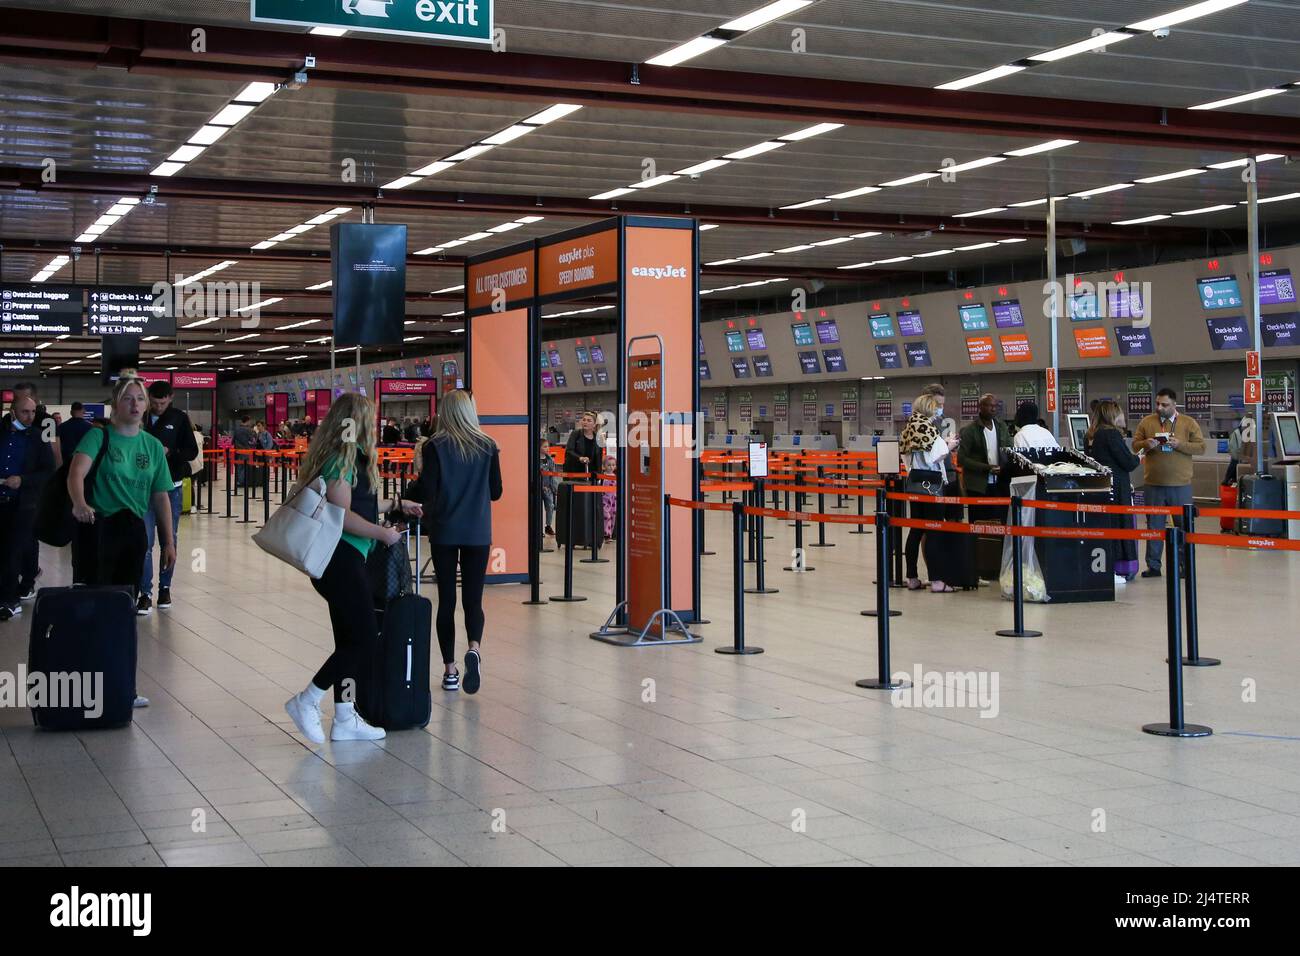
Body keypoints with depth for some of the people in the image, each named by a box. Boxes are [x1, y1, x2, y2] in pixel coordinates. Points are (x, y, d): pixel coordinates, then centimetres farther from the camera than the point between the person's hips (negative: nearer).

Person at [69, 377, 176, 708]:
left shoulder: (153, 445, 9)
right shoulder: (99, 436, -5)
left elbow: (161, 497, 12)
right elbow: (76, 472, -23)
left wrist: (168, 542, 9)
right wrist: (79, 502, -43)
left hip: (134, 529, 5)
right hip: (100, 527, -5)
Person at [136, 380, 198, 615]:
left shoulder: (179, 418, 1)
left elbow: (192, 451, 0)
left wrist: (169, 452, -16)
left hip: (171, 487, 1)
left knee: (170, 540, 10)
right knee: (145, 541, -8)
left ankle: (165, 587, 23)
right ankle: (145, 593, -6)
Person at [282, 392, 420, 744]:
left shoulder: (348, 456, 16)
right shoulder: (342, 459, -14)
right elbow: (342, 515, -20)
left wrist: (395, 506, 24)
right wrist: (383, 532, -13)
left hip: (345, 560, 10)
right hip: (340, 559, -10)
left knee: (350, 639, 11)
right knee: (365, 636, -8)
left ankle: (345, 719, 15)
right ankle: (306, 702, -2)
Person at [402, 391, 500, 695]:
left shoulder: (435, 446, -6)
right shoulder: (488, 446, 1)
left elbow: (426, 492, -10)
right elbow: (496, 492, 6)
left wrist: (409, 490, 10)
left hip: (444, 533, -1)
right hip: (478, 534, 1)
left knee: (446, 599, 7)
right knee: (473, 599, 4)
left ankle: (449, 670, 9)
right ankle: (474, 648, -24)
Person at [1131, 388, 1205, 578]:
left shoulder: (1188, 423, 3)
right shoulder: (1146, 422, 8)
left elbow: (1200, 447, -2)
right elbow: (1135, 445, 8)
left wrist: (1179, 444, -16)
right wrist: (1146, 444, -14)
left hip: (1180, 484, -1)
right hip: (1153, 484, 1)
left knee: (1183, 524, 3)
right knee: (1154, 525, 6)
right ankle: (1153, 566, 12)